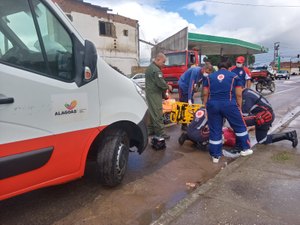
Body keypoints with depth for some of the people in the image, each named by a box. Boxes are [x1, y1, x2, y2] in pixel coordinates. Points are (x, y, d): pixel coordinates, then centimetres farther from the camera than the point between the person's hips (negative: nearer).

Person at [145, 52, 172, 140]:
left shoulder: (150, 67, 17)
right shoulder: (156, 70, -18)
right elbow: (160, 83, -22)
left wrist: (165, 85, 14)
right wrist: (168, 87, -4)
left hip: (150, 92, 11)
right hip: (155, 94, -11)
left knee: (152, 112, 16)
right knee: (157, 113, -7)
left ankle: (151, 129, 24)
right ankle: (160, 132, -3)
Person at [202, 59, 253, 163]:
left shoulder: (209, 77, 16)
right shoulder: (234, 76, 11)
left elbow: (205, 94, 9)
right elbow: (238, 95, 4)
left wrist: (206, 107, 14)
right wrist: (239, 107, 12)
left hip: (212, 105, 2)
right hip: (229, 104, -2)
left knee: (215, 130, 10)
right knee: (240, 126, 18)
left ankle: (215, 156, 15)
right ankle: (245, 149, 29)